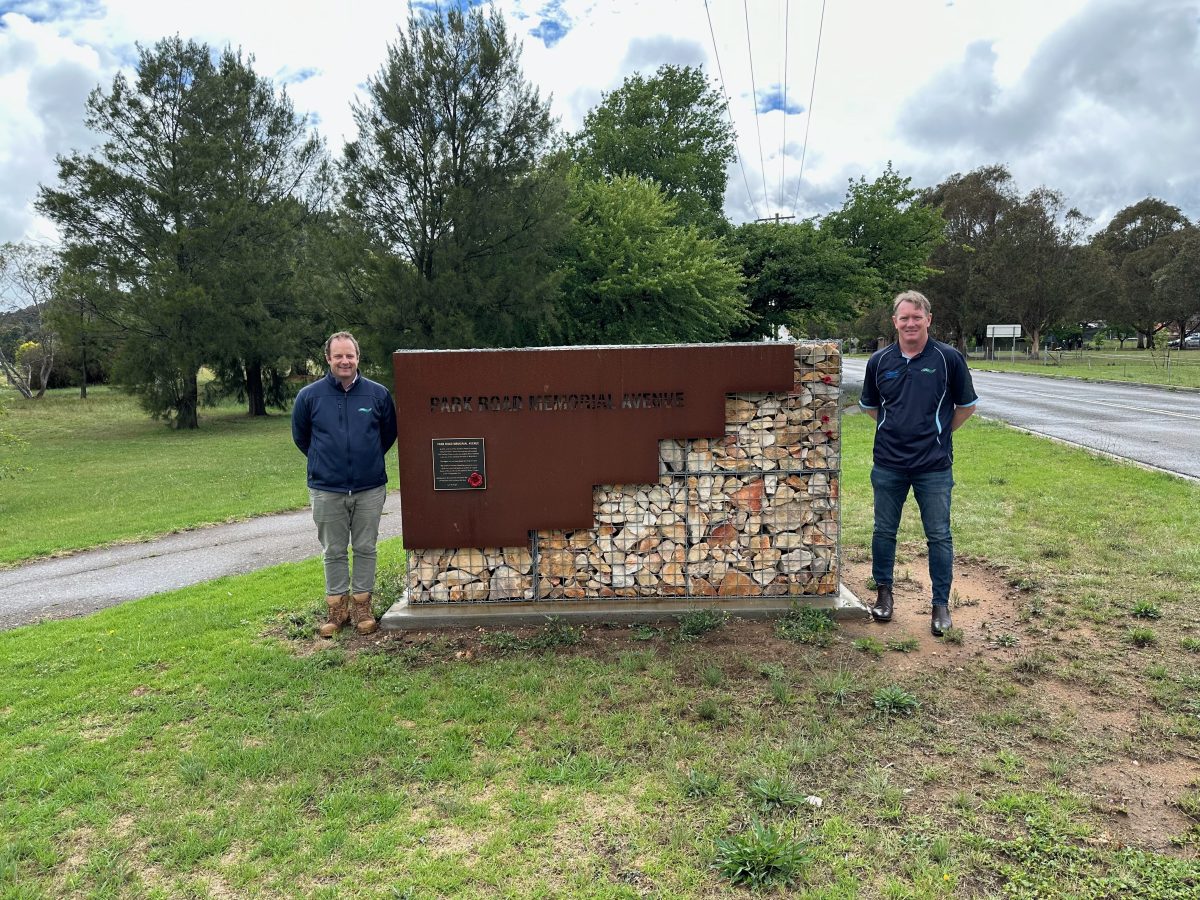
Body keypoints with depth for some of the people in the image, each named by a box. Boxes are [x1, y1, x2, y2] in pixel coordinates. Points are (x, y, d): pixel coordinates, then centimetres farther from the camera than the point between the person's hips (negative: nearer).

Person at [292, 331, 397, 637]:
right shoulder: (309, 395, -1)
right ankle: (337, 608, 21)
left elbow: (389, 433, 14)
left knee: (366, 549, 8)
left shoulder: (378, 393, -1)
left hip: (370, 489, 0)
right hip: (327, 490, 0)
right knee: (334, 552, 9)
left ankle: (362, 605, 20)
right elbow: (300, 436, 14)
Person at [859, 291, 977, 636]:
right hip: (888, 464, 2)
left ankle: (941, 604, 17)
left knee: (939, 536, 4)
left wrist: (937, 433, 7)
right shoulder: (879, 361, 1)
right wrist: (897, 429, 11)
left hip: (934, 466, -2)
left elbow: (966, 406, 6)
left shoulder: (948, 358, -5)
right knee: (884, 531, 12)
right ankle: (883, 592, 29)